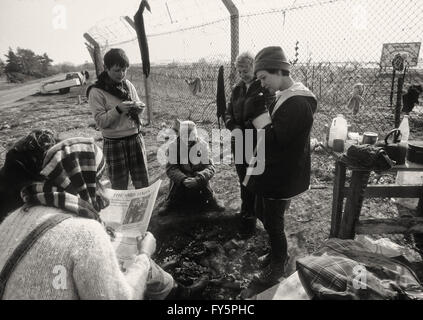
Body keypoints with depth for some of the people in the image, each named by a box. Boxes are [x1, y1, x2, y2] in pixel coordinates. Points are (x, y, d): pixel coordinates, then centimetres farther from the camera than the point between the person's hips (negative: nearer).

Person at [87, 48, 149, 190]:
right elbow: (100, 121, -13)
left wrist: (138, 107, -8)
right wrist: (118, 109, -26)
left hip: (135, 138, 4)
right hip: (114, 143, -4)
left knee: (143, 184, 10)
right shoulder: (96, 91, -9)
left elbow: (139, 106, 15)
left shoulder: (128, 85, 5)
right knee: (119, 187, 7)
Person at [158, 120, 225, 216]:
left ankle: (212, 200, 1)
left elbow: (210, 167, -21)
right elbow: (170, 168, -19)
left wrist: (197, 179, -38)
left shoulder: (202, 145, -17)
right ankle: (170, 203, 1)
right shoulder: (173, 146, -16)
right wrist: (183, 179, -37)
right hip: (181, 178, 0)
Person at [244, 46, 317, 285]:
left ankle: (278, 265, 32)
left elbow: (274, 139, -28)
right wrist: (259, 113, -1)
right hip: (272, 172, 10)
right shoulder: (286, 97, 9)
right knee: (263, 214, 22)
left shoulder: (298, 104, -24)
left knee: (273, 222, 7)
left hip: (282, 177, -10)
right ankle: (279, 253, 44)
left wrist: (257, 113, -23)